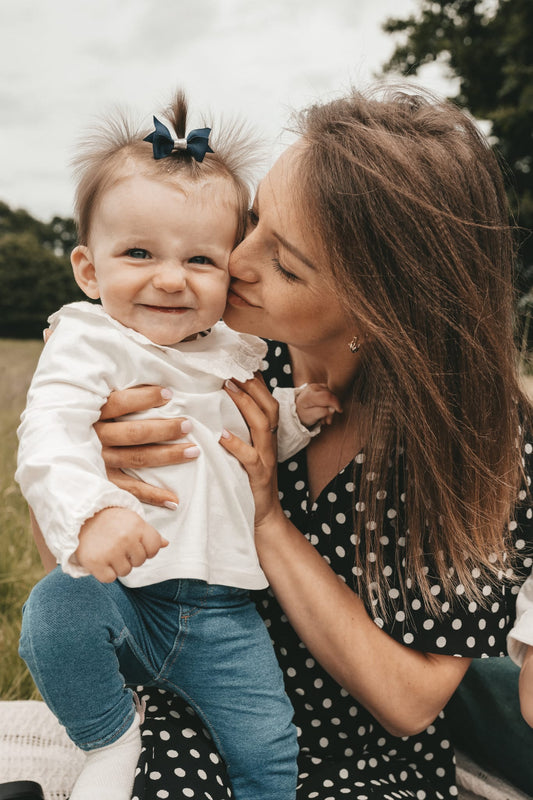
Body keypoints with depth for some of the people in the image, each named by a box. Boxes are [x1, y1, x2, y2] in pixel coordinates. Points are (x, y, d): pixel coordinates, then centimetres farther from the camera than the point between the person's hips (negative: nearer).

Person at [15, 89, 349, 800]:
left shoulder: (234, 353, 8)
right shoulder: (88, 343, -9)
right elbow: (50, 435, -25)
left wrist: (295, 416, 2)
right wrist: (90, 510, -44)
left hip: (222, 612, 4)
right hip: (118, 589, -3)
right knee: (54, 611, -33)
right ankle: (112, 736, -3)